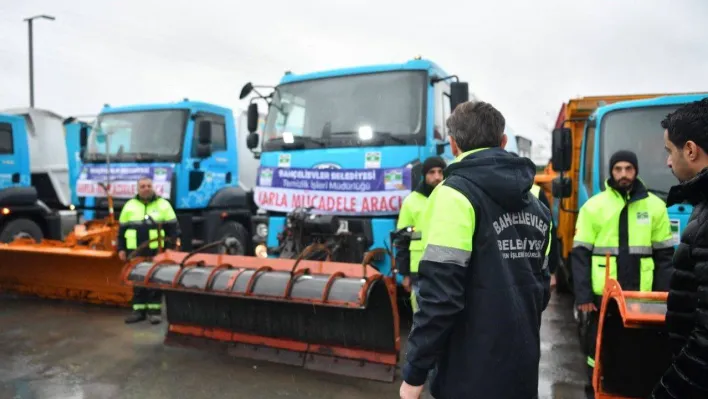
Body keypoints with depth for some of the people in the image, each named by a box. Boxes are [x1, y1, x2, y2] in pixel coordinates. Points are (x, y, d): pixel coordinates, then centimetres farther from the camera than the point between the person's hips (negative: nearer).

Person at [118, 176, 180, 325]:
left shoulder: (163, 204, 3)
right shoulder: (130, 205, 10)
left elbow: (173, 228, 1)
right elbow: (122, 229, 13)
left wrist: (170, 248, -5)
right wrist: (121, 248, 7)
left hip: (157, 251, -2)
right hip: (135, 251, 2)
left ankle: (155, 310, 10)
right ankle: (139, 310, 16)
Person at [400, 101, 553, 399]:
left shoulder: (456, 194, -15)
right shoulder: (534, 204, 9)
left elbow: (441, 294, -21)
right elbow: (541, 287, 14)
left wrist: (414, 372, -13)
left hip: (472, 374, -7)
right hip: (522, 367, 7)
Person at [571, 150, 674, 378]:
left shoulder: (655, 206, 4)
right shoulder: (594, 206, -1)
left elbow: (664, 255, 7)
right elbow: (580, 254, -3)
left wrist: (663, 295, 0)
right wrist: (582, 295, -9)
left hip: (642, 295, 1)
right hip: (601, 294, -1)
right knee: (598, 347, 10)